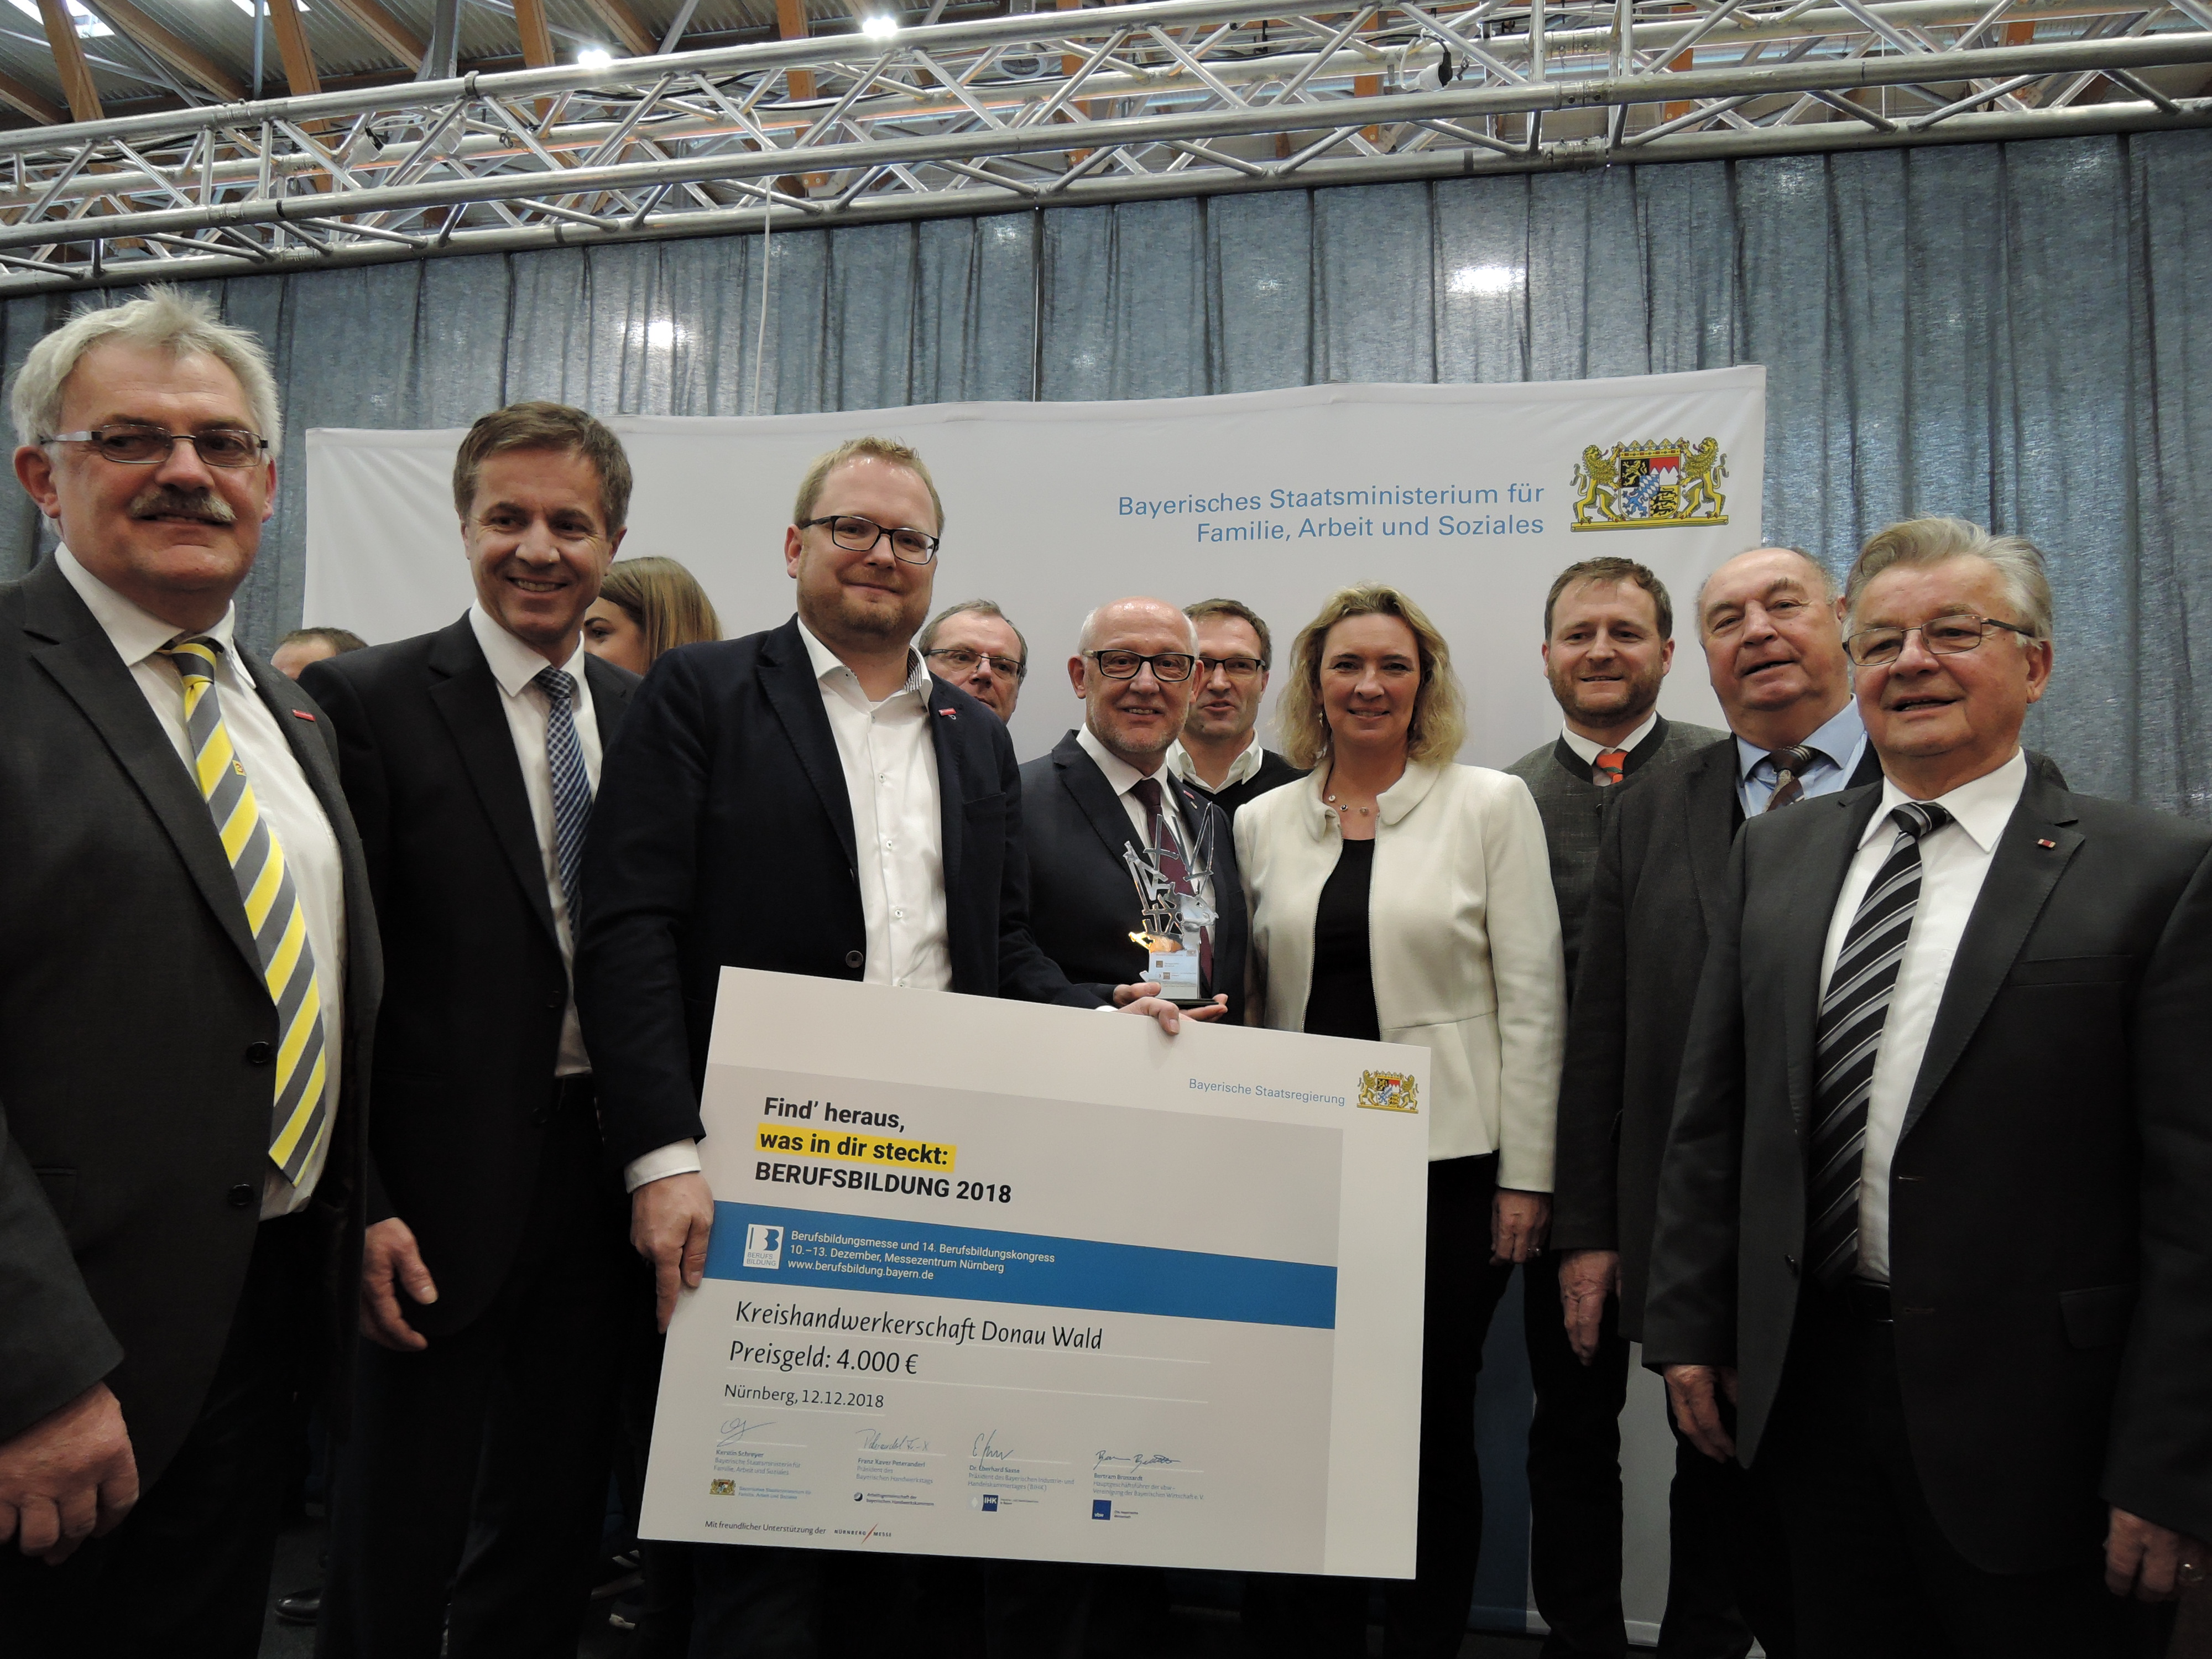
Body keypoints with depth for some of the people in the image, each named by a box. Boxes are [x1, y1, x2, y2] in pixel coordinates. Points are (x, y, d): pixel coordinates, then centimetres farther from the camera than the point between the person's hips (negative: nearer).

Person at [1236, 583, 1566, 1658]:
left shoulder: (1492, 805, 0)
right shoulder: (1263, 823, 8)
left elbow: (1532, 1001, -3)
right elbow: (1252, 1004, 11)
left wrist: (1525, 1175, -6)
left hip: (1448, 1167, -2)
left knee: (1431, 1424, 7)